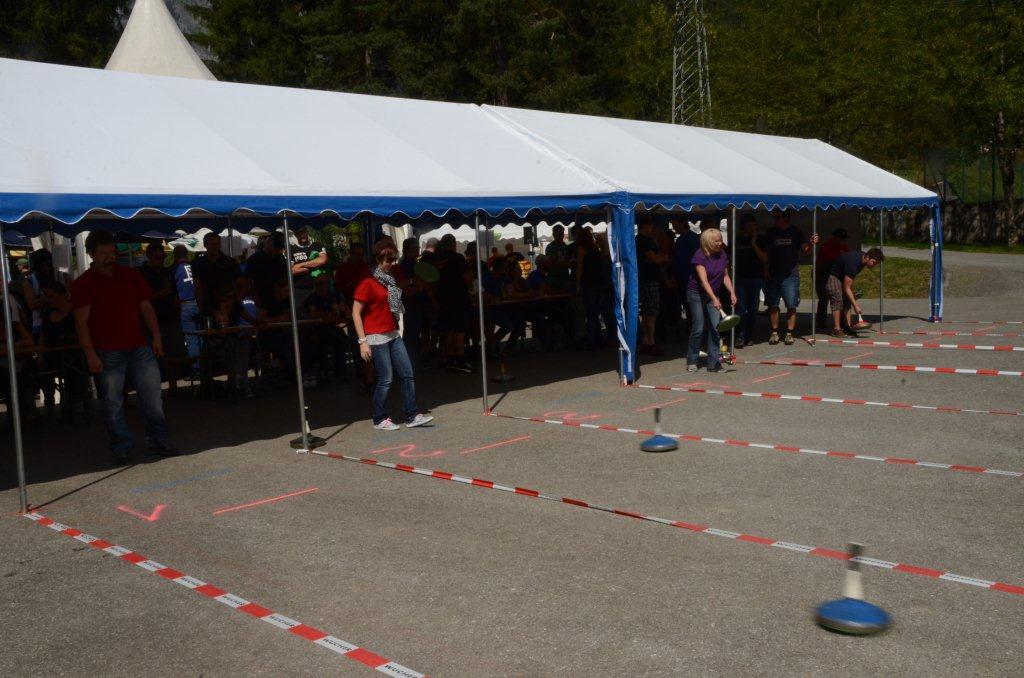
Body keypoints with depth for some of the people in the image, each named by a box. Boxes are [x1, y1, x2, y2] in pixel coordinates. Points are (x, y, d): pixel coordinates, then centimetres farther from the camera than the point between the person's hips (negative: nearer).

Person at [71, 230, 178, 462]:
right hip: (107, 354, -3)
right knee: (113, 403, 3)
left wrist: (156, 336, 4)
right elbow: (81, 323, -5)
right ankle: (121, 448, 14)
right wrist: (91, 355, -12)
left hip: (139, 348, 3)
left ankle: (158, 442, 14)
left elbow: (146, 308, 13)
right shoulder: (83, 284, -2)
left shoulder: (130, 275, 10)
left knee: (152, 397, 4)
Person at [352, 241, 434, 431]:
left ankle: (412, 416, 10)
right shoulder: (367, 283, -12)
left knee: (407, 374, 4)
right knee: (386, 379, -3)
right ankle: (379, 419, 12)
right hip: (377, 337, -8)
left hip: (393, 335, 8)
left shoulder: (389, 280, 13)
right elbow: (356, 313, -14)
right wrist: (362, 341, -17)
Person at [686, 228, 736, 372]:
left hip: (714, 295, 5)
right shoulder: (699, 255, -19)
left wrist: (732, 292, -3)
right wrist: (714, 299, -37)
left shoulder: (722, 254, -1)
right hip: (697, 294, -5)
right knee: (698, 328, -4)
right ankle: (691, 361, 12)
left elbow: (725, 276, 10)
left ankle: (713, 363, 1)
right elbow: (703, 280, -28)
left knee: (715, 328, -3)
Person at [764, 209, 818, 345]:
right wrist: (765, 270, -8)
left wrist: (811, 244, -24)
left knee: (791, 306, -4)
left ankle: (789, 334, 4)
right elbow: (764, 253, 6)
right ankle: (774, 333, 13)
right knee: (773, 305, 3)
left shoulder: (796, 232, 4)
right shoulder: (771, 232, 8)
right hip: (773, 274, 2)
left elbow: (804, 249, -2)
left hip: (791, 274, -2)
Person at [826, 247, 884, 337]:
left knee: (847, 300, 0)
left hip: (842, 275, 9)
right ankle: (836, 329, -19)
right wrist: (855, 305, -34)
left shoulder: (862, 257, -8)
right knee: (838, 300, -19)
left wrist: (852, 292, 14)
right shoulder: (853, 263, -35)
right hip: (832, 275, -9)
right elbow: (846, 288, -32)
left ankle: (848, 326, -2)